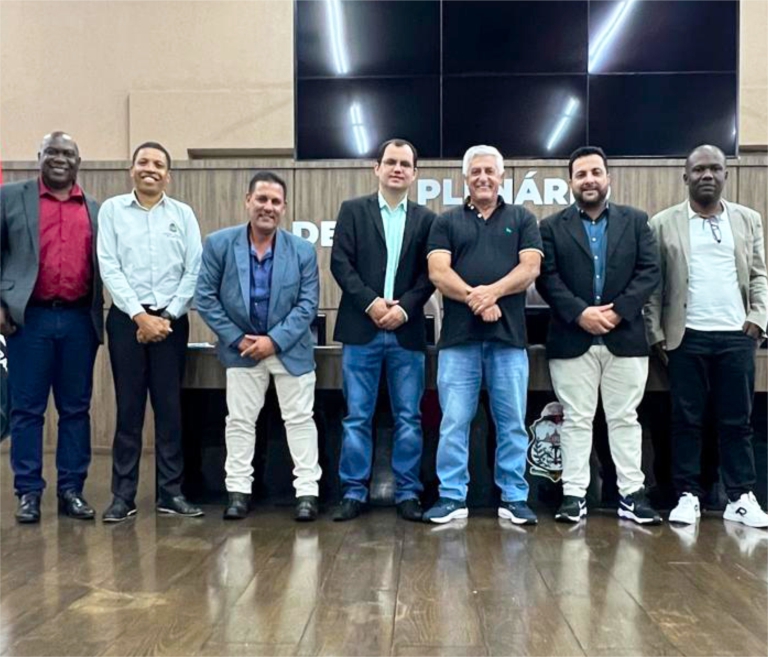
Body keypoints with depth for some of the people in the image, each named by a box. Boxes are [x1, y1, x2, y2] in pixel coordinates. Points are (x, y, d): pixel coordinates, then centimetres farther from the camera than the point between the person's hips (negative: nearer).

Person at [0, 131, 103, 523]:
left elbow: (105, 265, 13)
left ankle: (71, 490, 15)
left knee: (76, 409, 6)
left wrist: (99, 315, 4)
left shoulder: (95, 210, 13)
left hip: (79, 319, 2)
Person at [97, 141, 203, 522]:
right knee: (128, 407, 3)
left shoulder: (183, 214, 7)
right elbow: (109, 267, -3)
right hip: (126, 318, -1)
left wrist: (167, 316, -7)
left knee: (169, 407, 4)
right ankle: (123, 494, 11)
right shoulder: (111, 210, 5)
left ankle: (170, 492, 13)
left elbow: (195, 271, 1)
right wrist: (140, 316, -11)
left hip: (171, 320, 1)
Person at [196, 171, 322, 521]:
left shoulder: (303, 250, -8)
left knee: (300, 419, 4)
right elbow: (205, 297, -5)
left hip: (290, 347, 0)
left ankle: (307, 492, 12)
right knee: (239, 420, 7)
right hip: (241, 347, 0)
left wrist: (274, 340, -17)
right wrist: (235, 338, -11)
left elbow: (308, 303, -8)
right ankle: (238, 491, 18)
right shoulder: (219, 243, -8)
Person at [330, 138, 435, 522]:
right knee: (357, 417, 3)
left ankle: (407, 494, 14)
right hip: (362, 329, -1)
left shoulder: (425, 218, 11)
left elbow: (429, 274, 3)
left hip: (407, 331, 1)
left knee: (408, 418, 5)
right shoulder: (353, 210, 8)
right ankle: (354, 492, 12)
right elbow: (340, 263, -1)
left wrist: (403, 308, -12)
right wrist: (371, 302, -13)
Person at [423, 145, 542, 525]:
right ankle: (452, 497, 11)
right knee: (453, 421, 1)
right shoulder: (446, 222, 13)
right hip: (458, 336, 0)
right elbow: (438, 272, -1)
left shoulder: (522, 219, 13)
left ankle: (514, 498, 15)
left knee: (512, 422, 5)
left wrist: (492, 291, -16)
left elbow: (530, 267, 0)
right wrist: (473, 298, -15)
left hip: (509, 336, 0)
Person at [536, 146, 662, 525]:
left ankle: (631, 494, 14)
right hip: (572, 340, -1)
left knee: (625, 419, 7)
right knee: (576, 420, 4)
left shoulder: (635, 221, 10)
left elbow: (649, 272, 1)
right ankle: (574, 494, 10)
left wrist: (617, 311, -12)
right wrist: (580, 313, -16)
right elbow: (547, 279, -3)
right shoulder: (552, 227, 6)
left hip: (625, 337, 1)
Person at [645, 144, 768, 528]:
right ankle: (688, 496, 13)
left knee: (737, 421, 6)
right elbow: (652, 283, 2)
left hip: (737, 336, 2)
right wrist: (656, 333, -3)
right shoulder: (663, 223, 4)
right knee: (686, 421, 4)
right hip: (687, 337, -2)